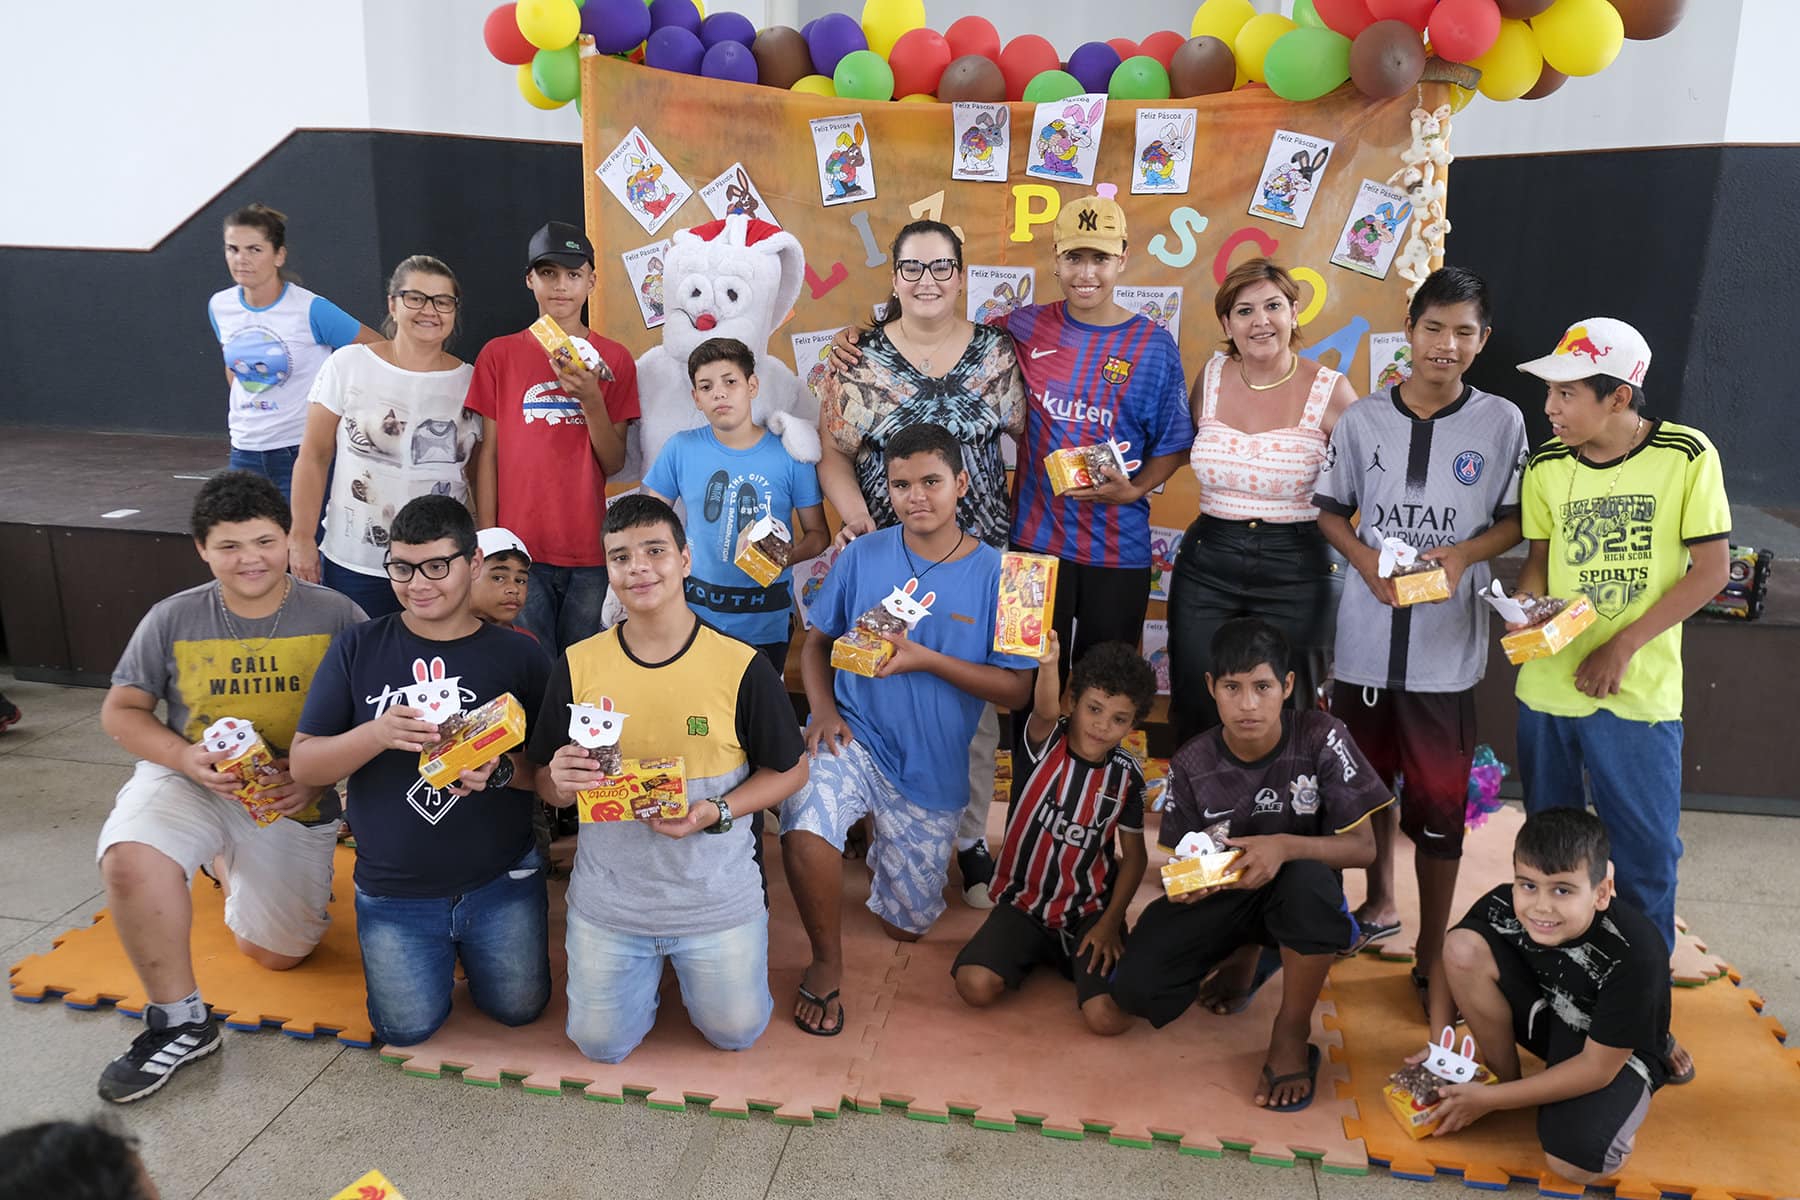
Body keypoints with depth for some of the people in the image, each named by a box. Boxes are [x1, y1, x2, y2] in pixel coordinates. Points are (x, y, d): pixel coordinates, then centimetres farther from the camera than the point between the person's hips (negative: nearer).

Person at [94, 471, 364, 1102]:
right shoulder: (173, 619, -6)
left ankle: (235, 868, 46)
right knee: (130, 859, -34)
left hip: (293, 802, 0)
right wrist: (185, 757, -17)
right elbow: (121, 710, 3)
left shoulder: (336, 617, -10)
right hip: (190, 782, 0)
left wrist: (317, 776, -22)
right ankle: (179, 1022, -13)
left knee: (274, 954, 11)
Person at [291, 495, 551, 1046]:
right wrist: (377, 735, -23)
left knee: (519, 1008, 4)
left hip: (500, 879, 0)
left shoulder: (518, 656, -6)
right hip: (393, 889, 1)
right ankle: (441, 949, 32)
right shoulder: (358, 649, -4)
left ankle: (465, 943, 33)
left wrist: (502, 771, -25)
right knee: (407, 1028, 2)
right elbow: (303, 763, -5)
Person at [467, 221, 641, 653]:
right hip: (521, 547, 0)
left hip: (590, 551, 1)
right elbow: (487, 455, 4)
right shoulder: (499, 355, 5)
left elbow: (614, 464, 1)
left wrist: (591, 399, -15)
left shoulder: (614, 359, 5)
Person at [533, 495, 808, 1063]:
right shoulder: (578, 665, -8)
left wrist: (716, 813, -20)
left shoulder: (742, 666, -15)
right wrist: (560, 782, -23)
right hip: (606, 902, 2)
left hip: (716, 902, -1)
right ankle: (649, 967, 38)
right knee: (601, 1045, 9)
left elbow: (790, 769, -4)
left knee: (736, 1032, 11)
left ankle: (686, 961, 40)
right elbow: (550, 785, 2)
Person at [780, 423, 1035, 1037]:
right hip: (854, 737, 0)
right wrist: (823, 709, -12)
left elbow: (1016, 688, -8)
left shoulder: (996, 575, -8)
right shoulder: (862, 556, -3)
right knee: (804, 828, -34)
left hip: (933, 767, 1)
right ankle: (826, 962, -5)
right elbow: (817, 641, 7)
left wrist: (924, 659, -21)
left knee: (906, 926, 12)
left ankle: (885, 842, 46)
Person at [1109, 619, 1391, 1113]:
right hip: (1221, 895, 2)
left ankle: (1292, 1033, -14)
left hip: (1296, 893, -2)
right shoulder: (1192, 765, -13)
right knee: (1136, 988, -19)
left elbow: (1362, 847, -17)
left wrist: (1285, 846, -35)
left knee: (1310, 878, -40)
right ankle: (1241, 956, 15)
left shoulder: (1319, 738, -18)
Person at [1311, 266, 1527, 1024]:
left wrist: (1465, 553, -15)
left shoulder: (1501, 422, -2)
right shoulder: (1362, 418, 0)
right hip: (1366, 635, 2)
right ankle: (1379, 905, 40)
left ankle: (1431, 961, 14)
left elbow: (1515, 520, 4)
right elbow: (1329, 511, 7)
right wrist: (1364, 558, -12)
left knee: (1439, 805, 0)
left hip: (1448, 644, -2)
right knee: (1370, 784, 16)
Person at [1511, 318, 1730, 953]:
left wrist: (1623, 645, -14)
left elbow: (1710, 570, -8)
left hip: (1639, 691, -3)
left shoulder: (1686, 455, -9)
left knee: (1647, 851, 7)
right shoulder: (1546, 466, 0)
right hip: (1547, 684, 3)